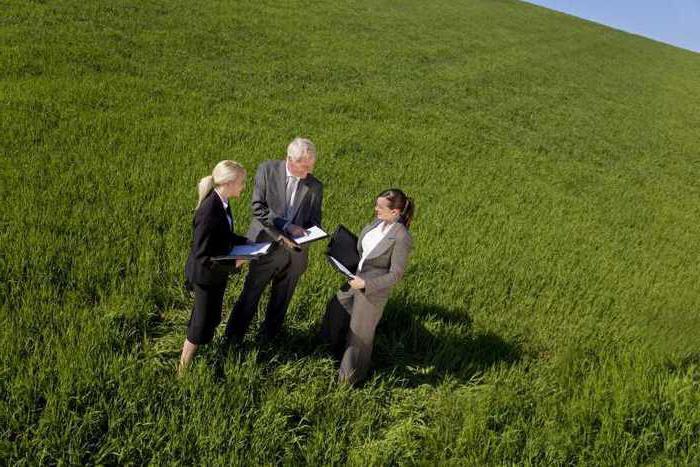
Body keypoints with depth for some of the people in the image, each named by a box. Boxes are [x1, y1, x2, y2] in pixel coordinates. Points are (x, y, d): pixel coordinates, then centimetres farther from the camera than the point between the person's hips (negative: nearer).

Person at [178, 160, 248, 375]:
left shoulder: (221, 203, -4)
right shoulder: (209, 212, -32)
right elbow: (202, 255, -28)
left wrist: (245, 241, 3)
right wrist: (233, 264, -26)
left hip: (217, 273, 9)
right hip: (206, 275, -9)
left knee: (211, 319, 24)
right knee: (201, 326, 7)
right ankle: (182, 371, 25)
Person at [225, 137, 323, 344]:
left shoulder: (315, 186, 0)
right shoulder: (267, 170, -7)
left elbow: (315, 221, 6)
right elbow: (258, 208, -12)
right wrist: (286, 226, -22)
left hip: (295, 252, 3)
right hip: (266, 246, -2)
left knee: (281, 301, 17)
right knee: (250, 296, 7)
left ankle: (269, 338, 37)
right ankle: (232, 340, 25)